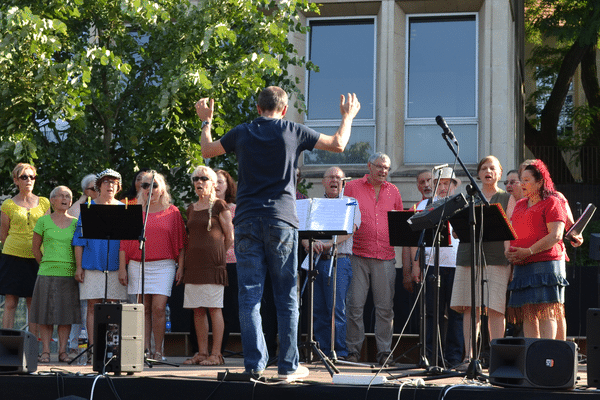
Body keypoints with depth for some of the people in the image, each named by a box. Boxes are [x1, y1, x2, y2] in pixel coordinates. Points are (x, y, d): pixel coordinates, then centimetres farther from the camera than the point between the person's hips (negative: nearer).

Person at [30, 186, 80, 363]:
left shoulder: (76, 223, 8)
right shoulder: (43, 221, 4)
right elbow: (35, 248, 11)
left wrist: (78, 269, 6)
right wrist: (46, 265, 11)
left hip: (69, 274, 1)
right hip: (47, 274, -1)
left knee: (66, 314, 2)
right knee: (46, 314, -1)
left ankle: (63, 351, 8)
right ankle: (45, 351, 6)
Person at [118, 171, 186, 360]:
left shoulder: (172, 212, 7)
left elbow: (180, 243, 7)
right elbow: (124, 243, 9)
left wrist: (181, 267, 0)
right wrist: (122, 268, 3)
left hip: (163, 266, -2)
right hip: (137, 265, 2)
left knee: (158, 308, -9)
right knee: (144, 309, 2)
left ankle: (158, 351, -1)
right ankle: (145, 349, 6)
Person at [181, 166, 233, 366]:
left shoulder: (219, 206, -1)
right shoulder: (191, 209, 17)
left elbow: (230, 237, 0)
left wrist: (215, 254, 5)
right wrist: (182, 265, 15)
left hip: (212, 264, -6)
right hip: (193, 264, 6)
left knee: (214, 309, -6)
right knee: (197, 310, 5)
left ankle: (216, 354, -3)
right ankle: (202, 352, 9)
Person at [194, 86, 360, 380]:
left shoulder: (241, 133, 7)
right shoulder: (293, 132, 3)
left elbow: (207, 150, 22)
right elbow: (338, 144, 11)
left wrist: (206, 121, 39)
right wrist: (347, 117, 29)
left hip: (247, 221, 1)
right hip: (281, 221, -1)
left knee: (250, 296, 2)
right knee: (287, 298, 5)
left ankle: (254, 364, -2)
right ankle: (288, 366, 6)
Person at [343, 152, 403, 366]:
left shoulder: (393, 191, 15)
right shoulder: (353, 187, 6)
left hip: (385, 256, 2)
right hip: (358, 254, -2)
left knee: (385, 306, 0)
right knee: (355, 304, -3)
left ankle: (384, 351, 6)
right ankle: (353, 349, 4)